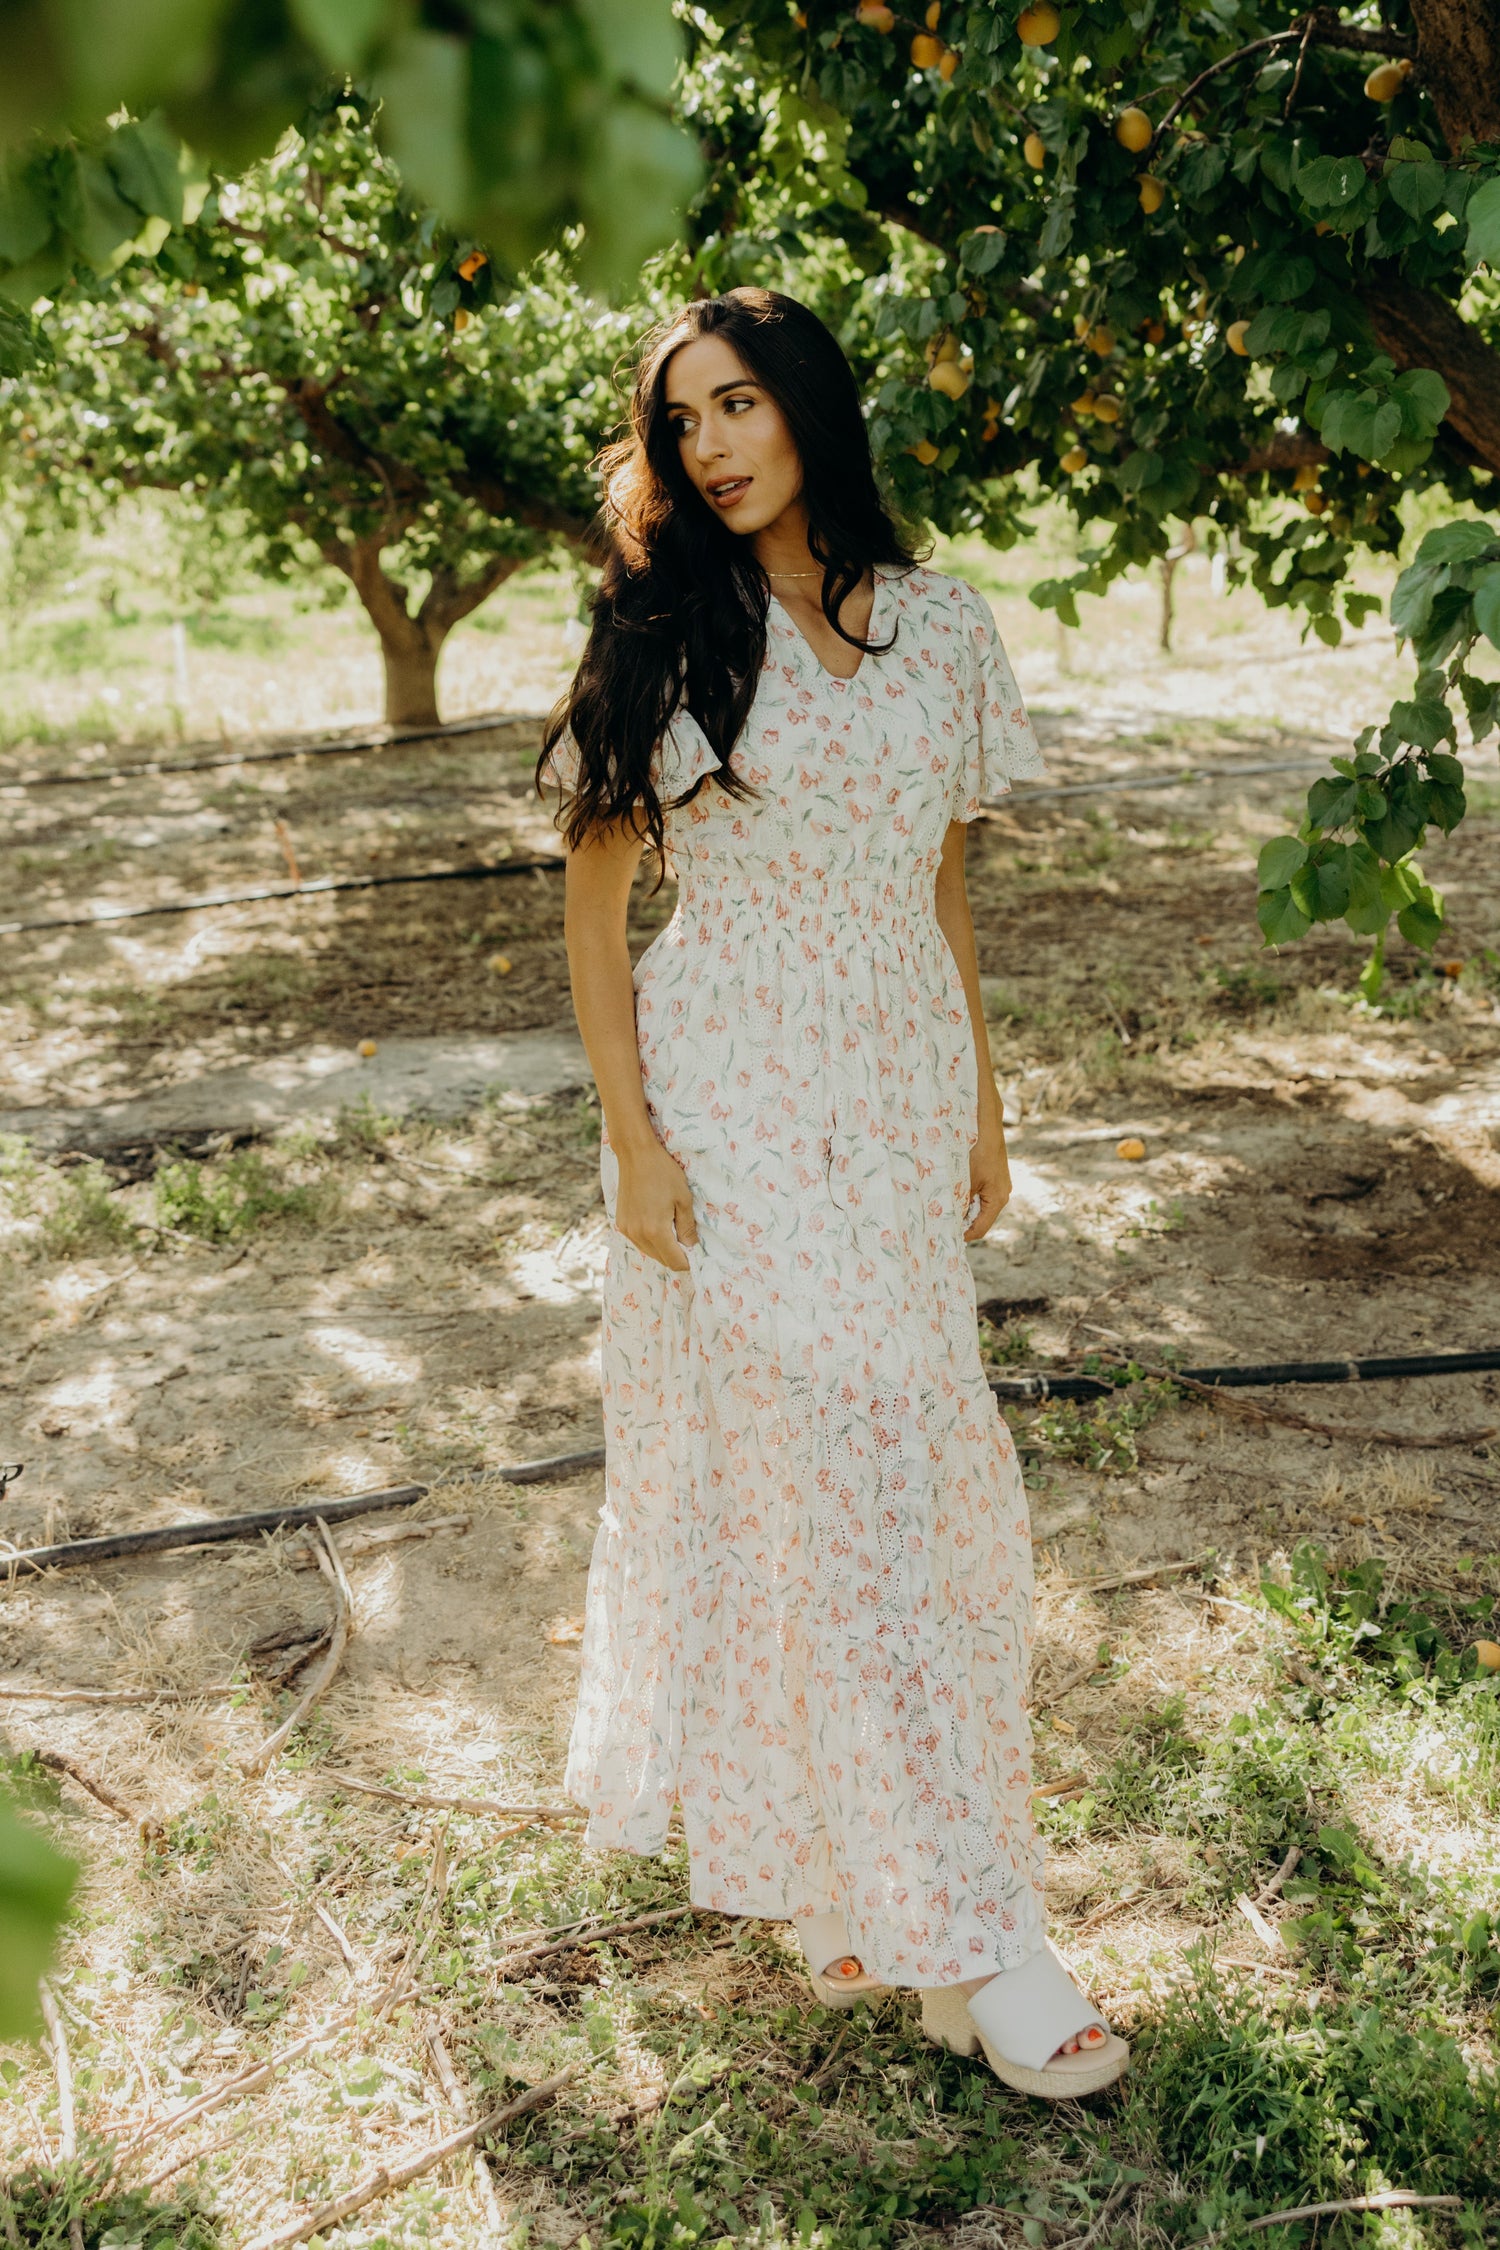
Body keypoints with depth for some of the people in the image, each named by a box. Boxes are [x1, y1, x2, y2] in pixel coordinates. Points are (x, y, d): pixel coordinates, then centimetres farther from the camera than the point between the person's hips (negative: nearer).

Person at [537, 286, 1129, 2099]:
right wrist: (631, 1137, -10)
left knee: (906, 1464, 10)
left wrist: (982, 1100, 13)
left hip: (899, 1099, 4)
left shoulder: (940, 628, 7)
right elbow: (592, 906, -2)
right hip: (736, 1109, -4)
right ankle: (964, 1938, 7)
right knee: (806, 1483, -3)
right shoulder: (666, 638, -3)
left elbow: (941, 882, 14)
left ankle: (845, 1871, 32)